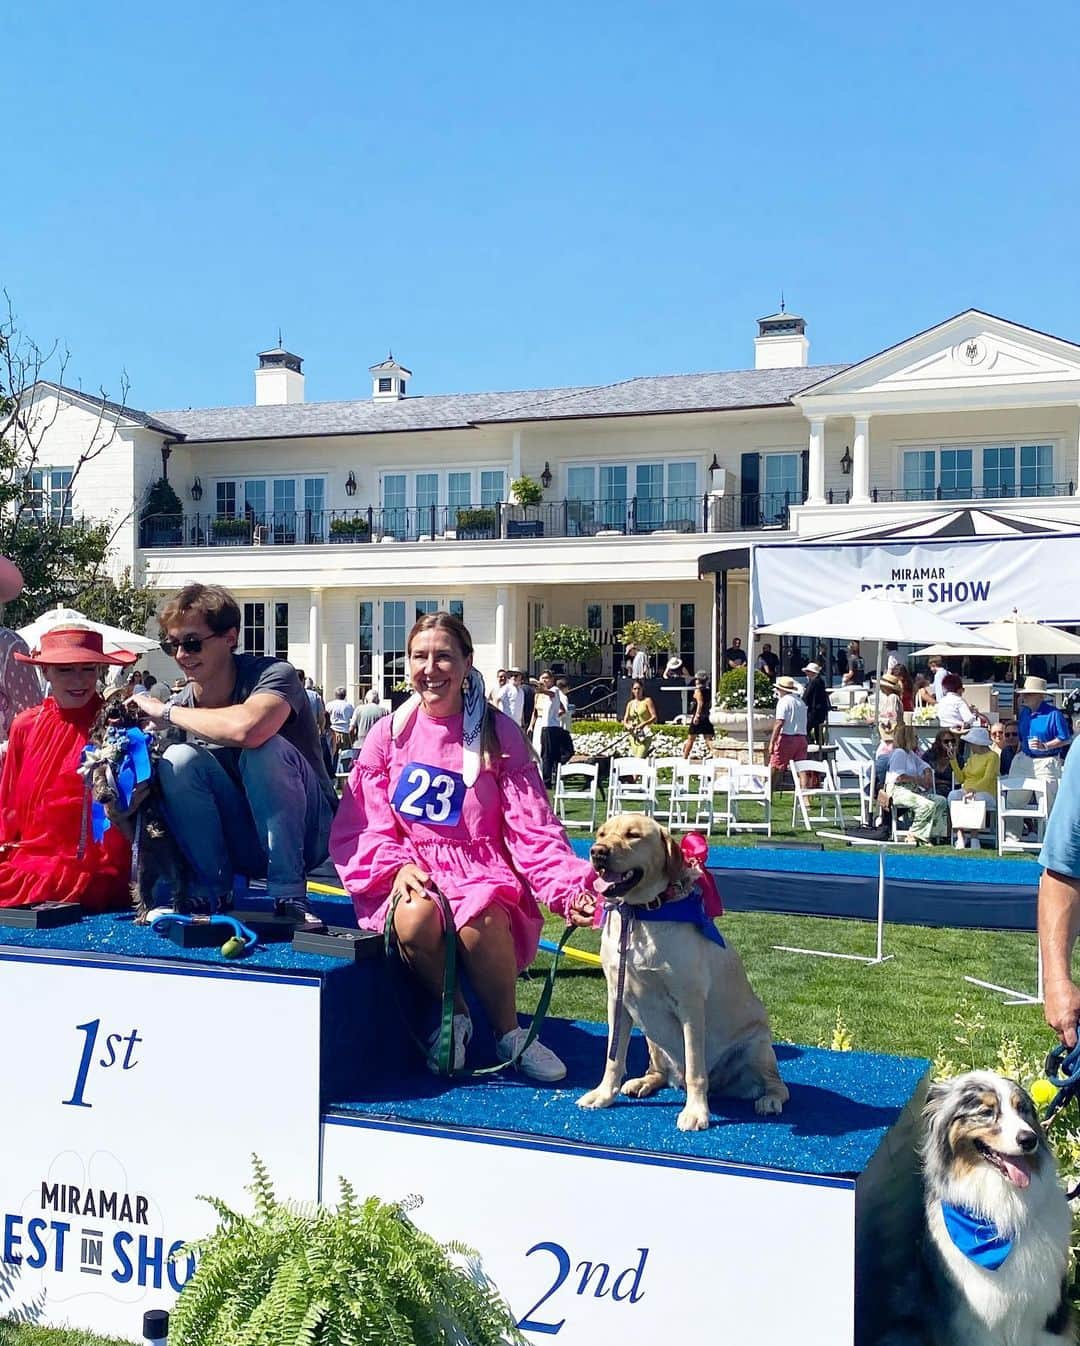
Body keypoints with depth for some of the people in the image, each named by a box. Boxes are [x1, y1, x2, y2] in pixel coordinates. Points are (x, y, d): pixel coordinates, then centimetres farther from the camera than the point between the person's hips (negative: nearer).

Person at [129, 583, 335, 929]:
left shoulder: (273, 674, -19)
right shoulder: (184, 702, -3)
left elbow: (245, 728, -42)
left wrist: (167, 712, -26)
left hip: (305, 833, -4)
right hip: (244, 842, 4)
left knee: (265, 749, -33)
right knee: (178, 759, -20)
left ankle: (289, 894, -22)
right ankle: (213, 891, -7)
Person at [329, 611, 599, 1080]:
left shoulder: (499, 734, 2)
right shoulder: (389, 734, 7)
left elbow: (533, 829, -5)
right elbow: (359, 826, 4)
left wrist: (571, 887, -21)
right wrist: (397, 865, -16)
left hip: (482, 870, -1)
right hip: (409, 872, 1)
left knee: (481, 920, -36)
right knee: (417, 918, -35)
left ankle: (509, 1033, -7)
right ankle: (450, 1013, -2)